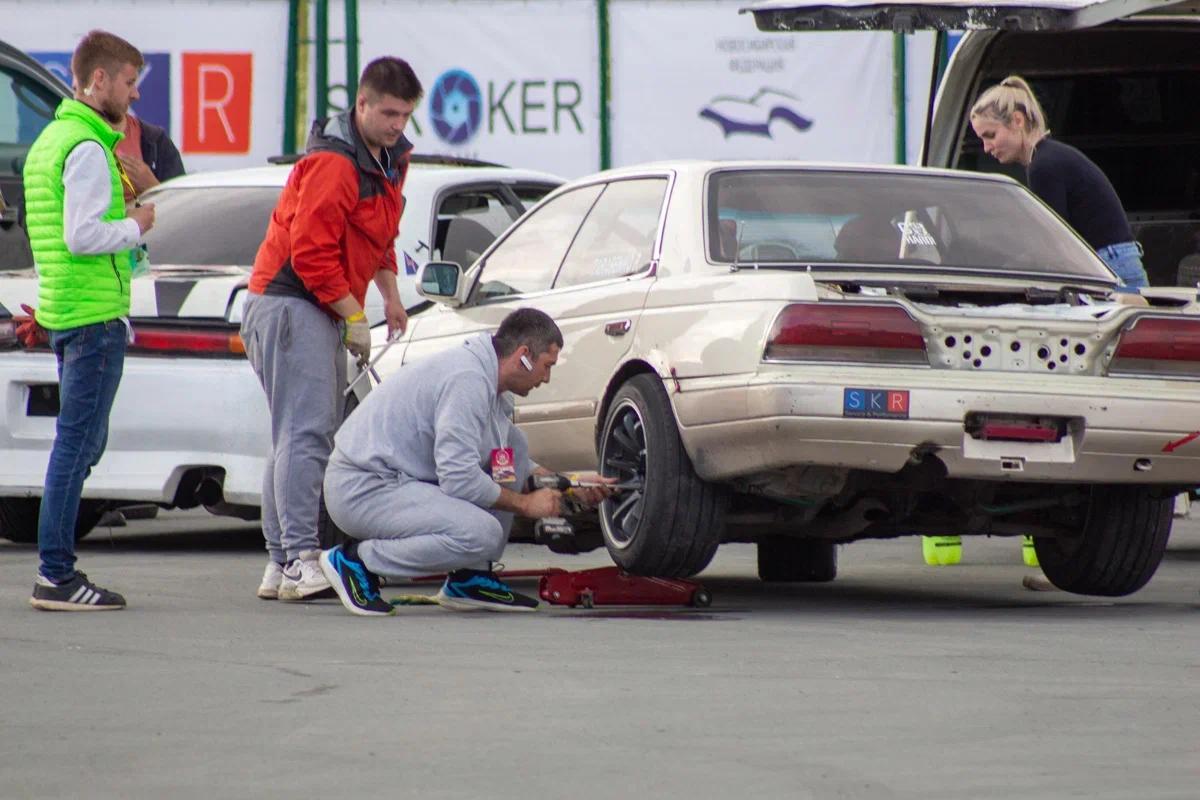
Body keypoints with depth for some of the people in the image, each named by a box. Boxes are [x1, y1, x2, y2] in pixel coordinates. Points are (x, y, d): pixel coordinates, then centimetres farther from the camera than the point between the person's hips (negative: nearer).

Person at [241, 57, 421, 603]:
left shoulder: (389, 160, 14)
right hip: (291, 306, -10)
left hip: (326, 310, 10)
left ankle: (280, 565, 11)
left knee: (301, 438, 9)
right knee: (304, 435, -17)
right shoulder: (332, 164, -18)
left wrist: (391, 297, 20)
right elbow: (312, 252, -22)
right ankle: (300, 561, -24)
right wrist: (354, 318, -17)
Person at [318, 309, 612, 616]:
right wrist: (526, 504, -11)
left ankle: (470, 579, 7)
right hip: (363, 489, -11)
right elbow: (459, 480, -24)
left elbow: (512, 461, 29)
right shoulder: (468, 380, -20)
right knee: (481, 535, -28)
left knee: (512, 441, 9)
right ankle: (356, 560, -10)